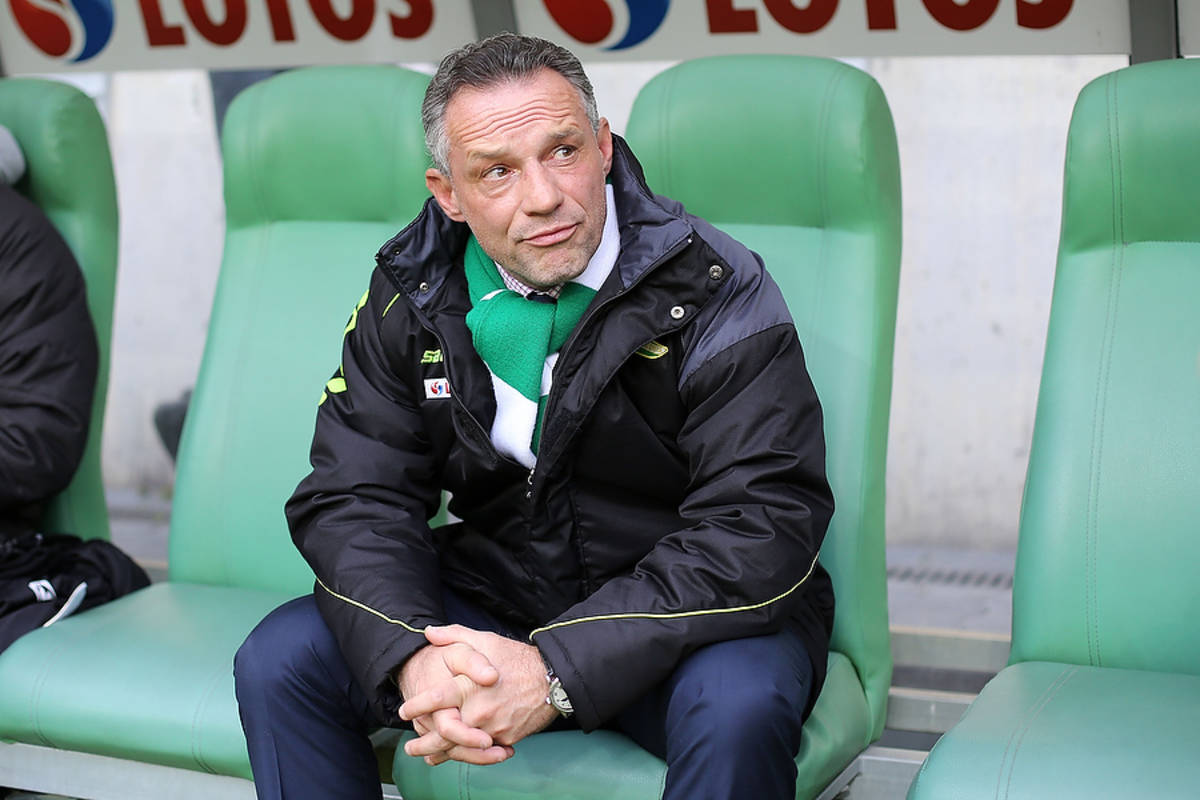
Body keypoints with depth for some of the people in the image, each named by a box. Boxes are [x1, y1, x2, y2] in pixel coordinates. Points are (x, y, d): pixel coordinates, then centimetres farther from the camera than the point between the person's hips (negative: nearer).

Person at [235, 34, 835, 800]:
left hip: (679, 620, -4)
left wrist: (560, 672, -32)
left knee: (736, 706, -37)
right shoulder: (411, 297, -2)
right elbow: (354, 498, -4)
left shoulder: (714, 290, -17)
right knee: (280, 661, -13)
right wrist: (411, 657, -26)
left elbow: (761, 529, -24)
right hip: (493, 603, 4)